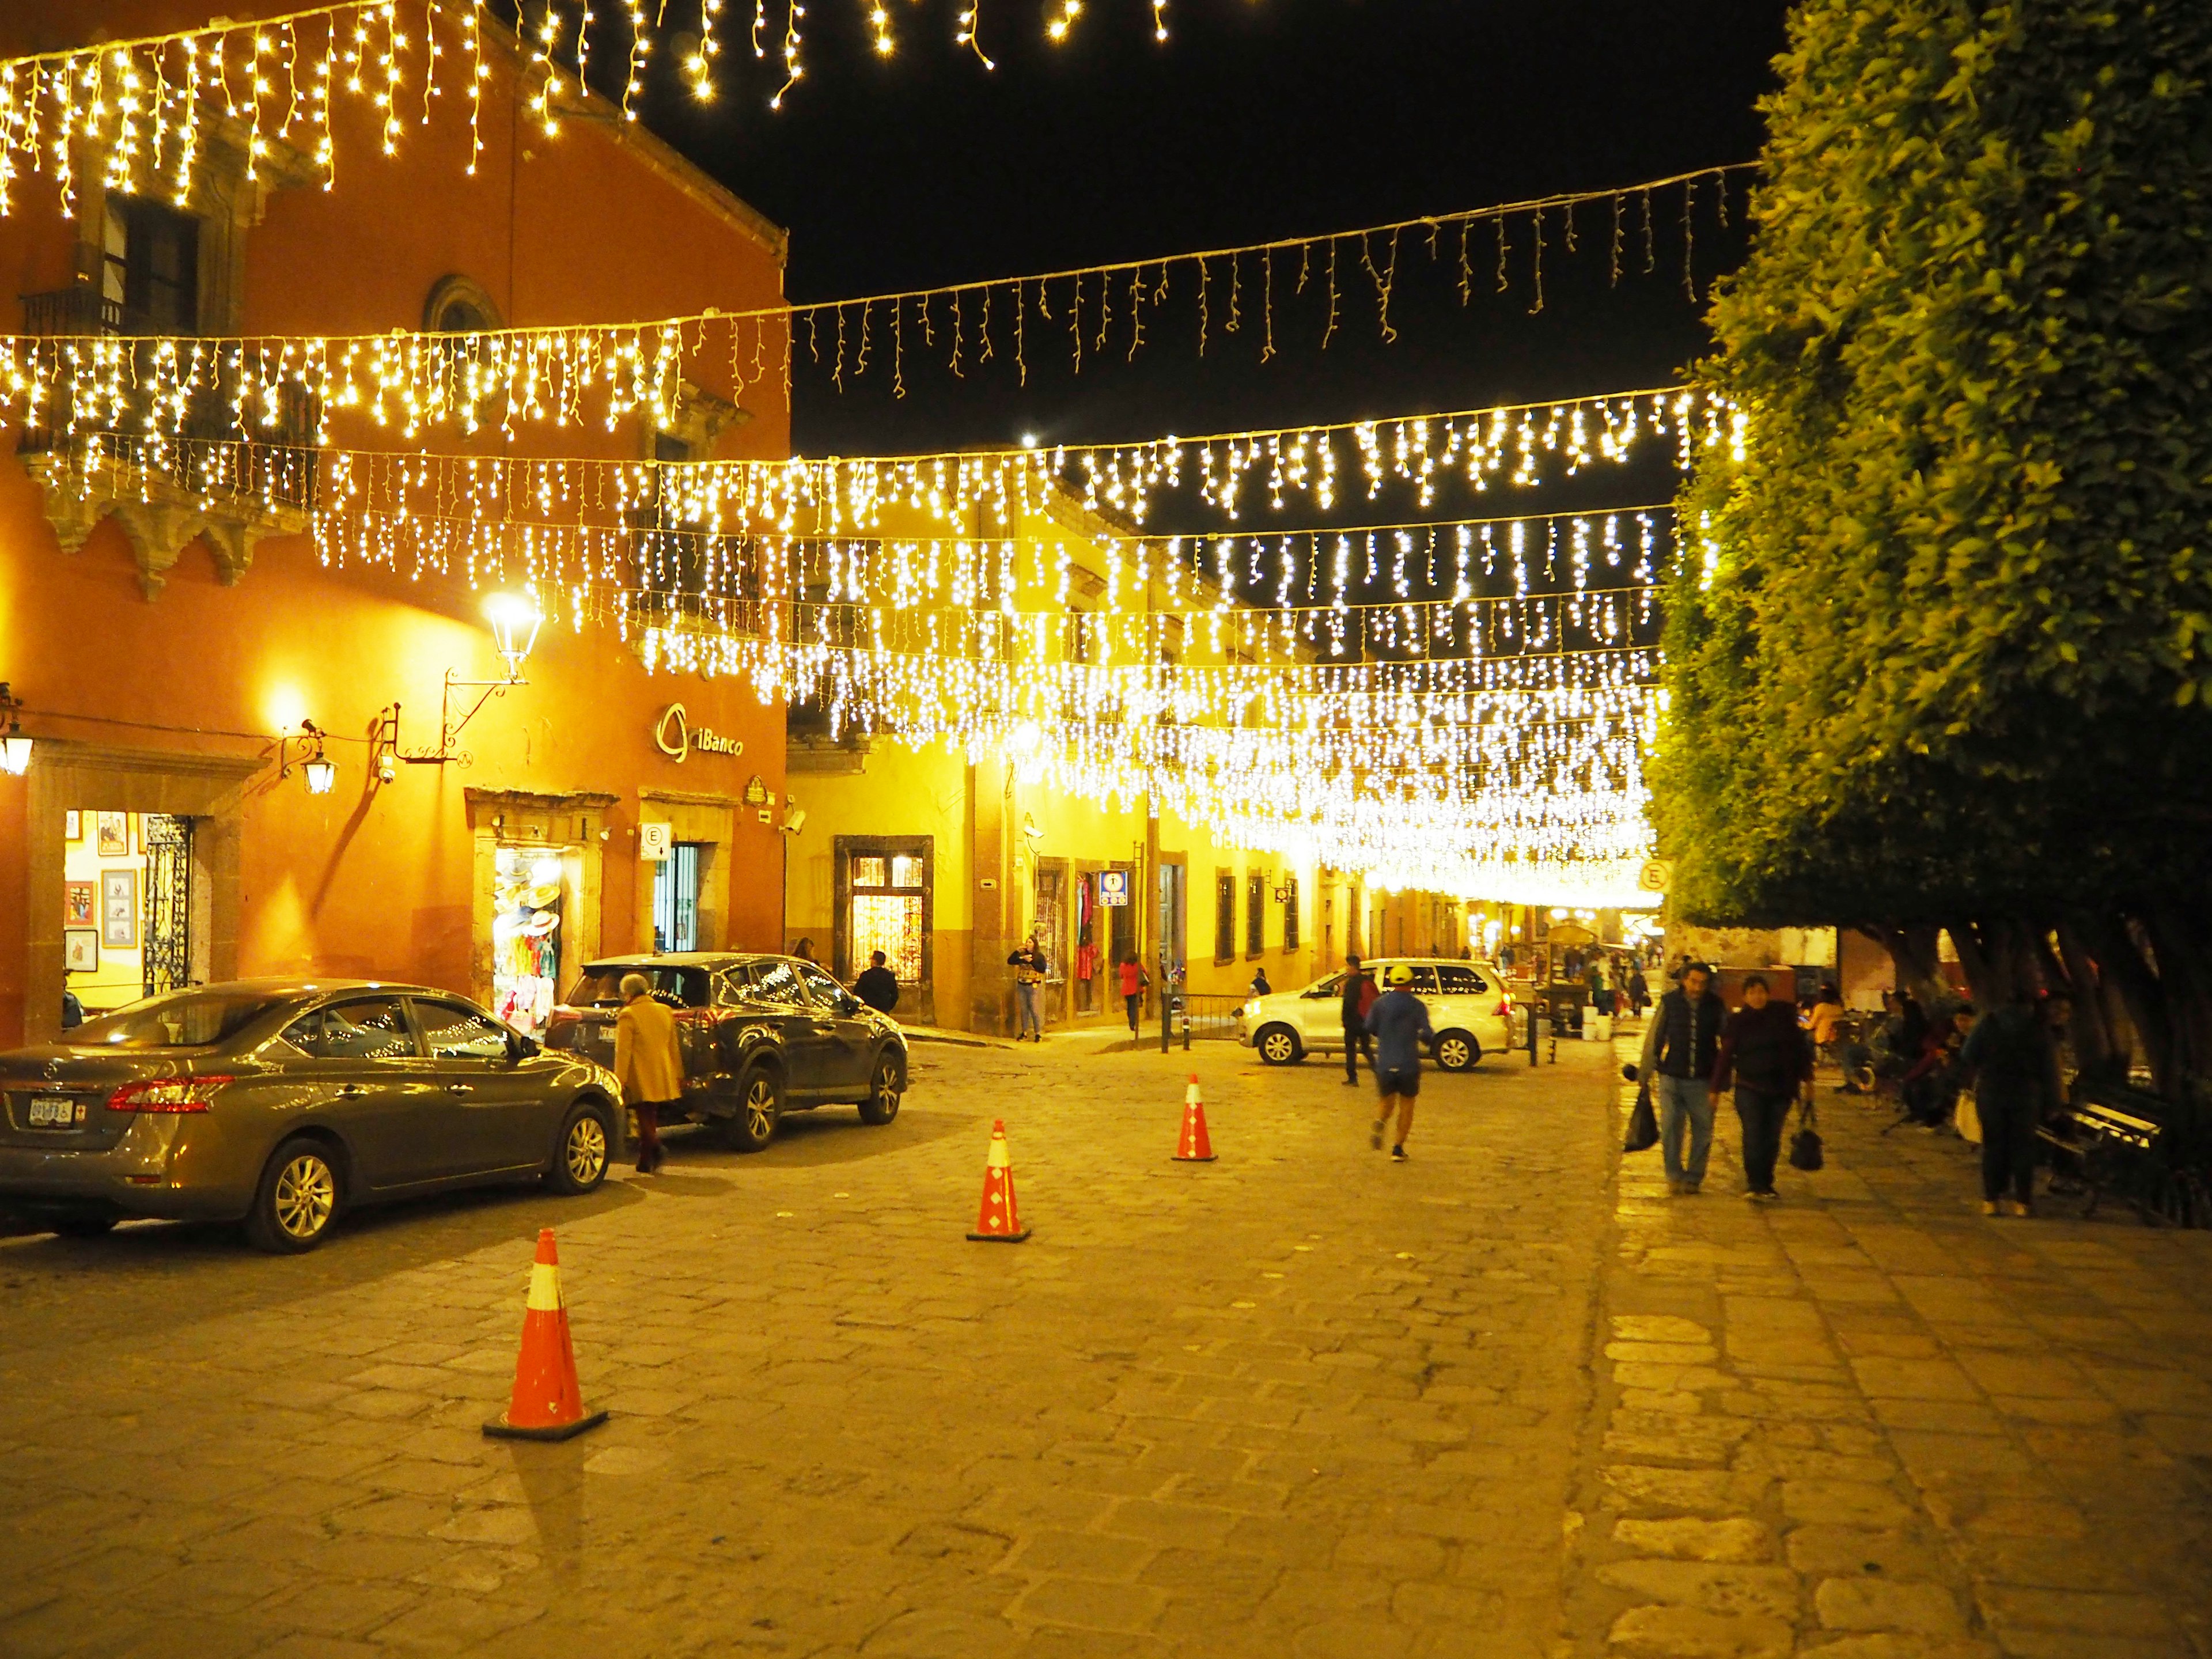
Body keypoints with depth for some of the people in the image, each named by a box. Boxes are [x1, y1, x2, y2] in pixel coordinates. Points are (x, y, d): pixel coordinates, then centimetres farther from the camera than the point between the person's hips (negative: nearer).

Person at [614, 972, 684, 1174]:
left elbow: (623, 1052, -13)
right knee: (650, 1121, 14)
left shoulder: (628, 1016, -10)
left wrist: (620, 1080, -12)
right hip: (662, 1079, 6)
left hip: (641, 1080, -6)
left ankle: (657, 1151, -20)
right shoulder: (665, 1012, 11)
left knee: (646, 1121, 0)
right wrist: (678, 1075, 22)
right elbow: (674, 1048, 16)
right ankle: (645, 1163, 17)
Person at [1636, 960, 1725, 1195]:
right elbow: (1654, 1039, 2)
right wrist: (1646, 1075, 3)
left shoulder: (1716, 1007, -2)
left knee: (1703, 1131, 6)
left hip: (1703, 1080, 1)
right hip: (1671, 1077, -1)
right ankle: (1674, 1176, 12)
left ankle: (1694, 1177, 20)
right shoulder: (1670, 1002, -3)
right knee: (1670, 1128, -1)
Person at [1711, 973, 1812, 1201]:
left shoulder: (1784, 1016, 3)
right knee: (1753, 1136, -12)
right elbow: (1725, 1055, 0)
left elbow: (1800, 1046, 9)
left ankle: (1765, 1184, 15)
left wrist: (1806, 1078, 7)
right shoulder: (1737, 1022, 0)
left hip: (1781, 1088, 2)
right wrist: (1716, 1088, -1)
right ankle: (1755, 1184, -13)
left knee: (1772, 1139, 6)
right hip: (1749, 1088, -2)